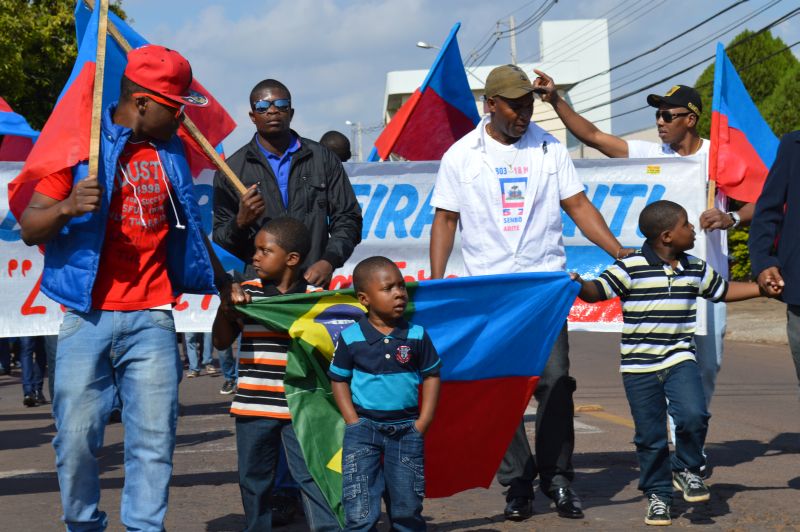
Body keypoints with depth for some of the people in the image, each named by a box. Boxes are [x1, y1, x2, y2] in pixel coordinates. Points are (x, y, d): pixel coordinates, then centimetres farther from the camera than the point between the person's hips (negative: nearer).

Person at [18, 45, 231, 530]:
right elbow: (30, 229, -4)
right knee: (77, 436, -2)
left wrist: (222, 280, 31)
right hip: (89, 318, -3)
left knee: (154, 439, -2)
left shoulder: (172, 151, 13)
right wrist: (68, 207, -23)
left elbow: (188, 226, 28)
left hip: (151, 320, 3)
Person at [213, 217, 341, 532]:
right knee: (254, 479, 14)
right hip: (252, 405, 3)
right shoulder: (246, 292, 4)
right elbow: (222, 342, 5)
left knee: (311, 473, -6)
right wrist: (226, 308, -11)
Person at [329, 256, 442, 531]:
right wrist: (354, 423, -7)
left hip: (407, 430, 2)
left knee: (407, 509, 9)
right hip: (364, 427, -1)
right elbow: (338, 380, 2)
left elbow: (432, 375, 6)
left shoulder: (417, 335, -1)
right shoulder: (351, 338, -5)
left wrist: (422, 423, -2)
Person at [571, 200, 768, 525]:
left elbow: (723, 291, 24)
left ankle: (687, 469, 8)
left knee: (693, 416, -20)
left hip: (680, 360, 3)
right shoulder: (631, 268, -9)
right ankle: (657, 494, 23)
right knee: (650, 436, 3)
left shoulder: (696, 270, 8)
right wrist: (580, 285, -37)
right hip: (639, 366, -3)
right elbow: (599, 291, -16)